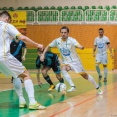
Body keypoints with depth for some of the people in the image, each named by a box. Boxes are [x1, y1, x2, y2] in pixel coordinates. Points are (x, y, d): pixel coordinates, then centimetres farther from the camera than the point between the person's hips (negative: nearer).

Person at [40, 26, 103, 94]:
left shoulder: (71, 40, -24)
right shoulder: (57, 41, -12)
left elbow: (78, 45, -44)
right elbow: (48, 46, 3)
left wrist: (81, 47, -67)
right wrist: (43, 55, -8)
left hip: (75, 61, -3)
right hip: (66, 62, 3)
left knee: (85, 75, 2)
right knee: (63, 69, -30)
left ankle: (98, 88, 21)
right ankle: (72, 86, -26)